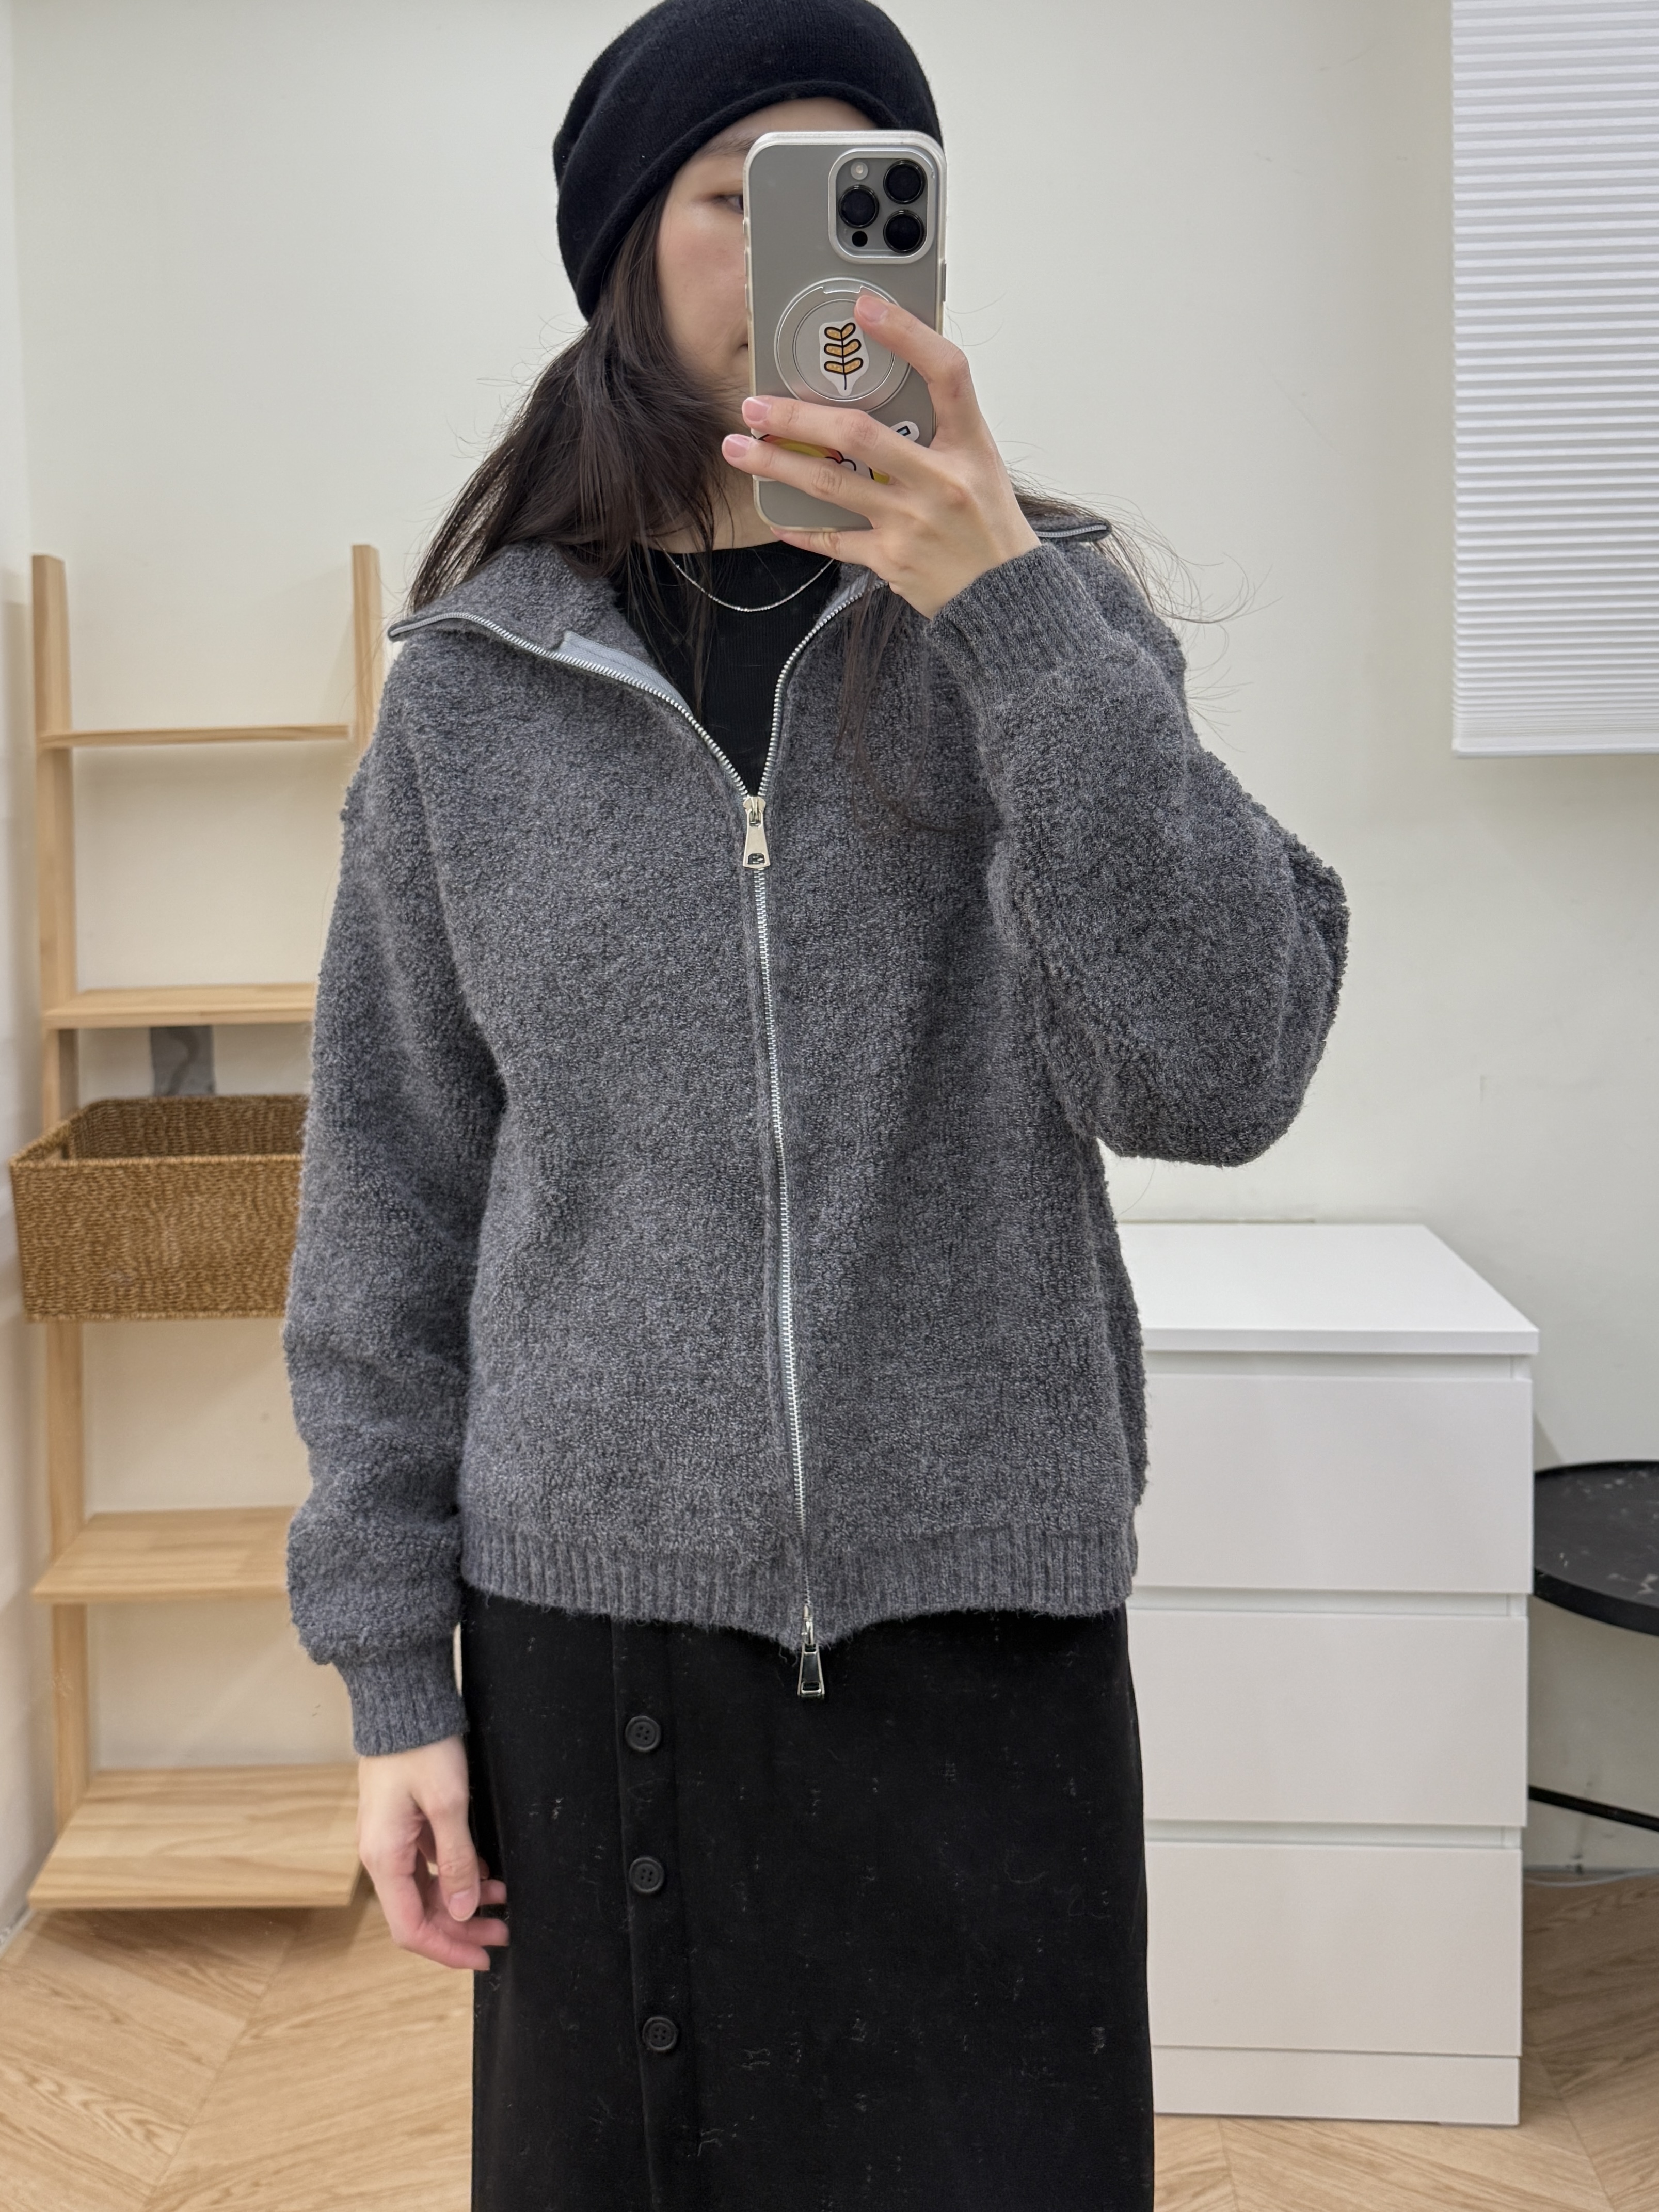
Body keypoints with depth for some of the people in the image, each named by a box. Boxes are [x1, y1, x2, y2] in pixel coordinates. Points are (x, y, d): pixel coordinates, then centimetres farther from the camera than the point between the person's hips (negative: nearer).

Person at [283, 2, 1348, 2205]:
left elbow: (1219, 1070, -14)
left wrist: (1011, 602, -23)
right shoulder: (477, 681, 2)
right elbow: (394, 1199, 4)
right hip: (596, 1624, 1)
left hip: (985, 1624, 0)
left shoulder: (1048, 625, 1)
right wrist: (392, 1673, 3)